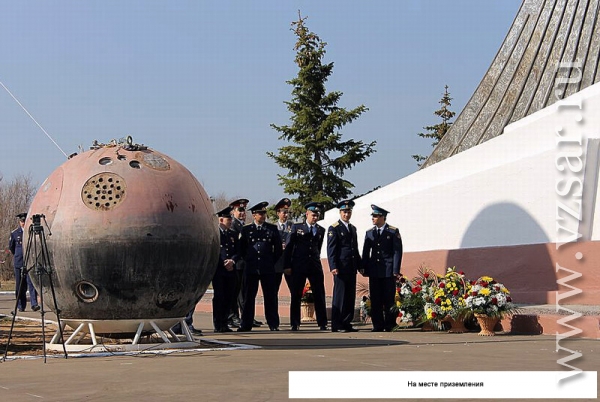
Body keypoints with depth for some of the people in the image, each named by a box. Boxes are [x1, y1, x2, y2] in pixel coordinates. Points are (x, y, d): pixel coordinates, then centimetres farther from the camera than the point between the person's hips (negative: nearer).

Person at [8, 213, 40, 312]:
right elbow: (11, 247, 20)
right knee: (20, 286, 5)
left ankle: (34, 304, -16)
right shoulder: (15, 233, 5)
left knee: (32, 283, -12)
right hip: (19, 263, 1)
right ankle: (21, 306, 13)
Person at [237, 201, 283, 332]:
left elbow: (278, 249, 10)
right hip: (251, 268, 0)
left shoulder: (272, 229, 6)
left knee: (270, 296, 1)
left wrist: (271, 262, 8)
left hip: (268, 268, 0)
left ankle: (273, 324, 6)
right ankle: (246, 324, 8)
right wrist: (249, 260, 8)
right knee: (248, 297, 2)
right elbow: (241, 249, 13)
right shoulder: (246, 229, 7)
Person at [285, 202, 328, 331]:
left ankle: (322, 323, 5)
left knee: (319, 295, 0)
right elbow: (289, 246, 2)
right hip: (299, 266, -2)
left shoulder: (321, 230, 11)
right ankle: (295, 324, 8)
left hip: (315, 266, 2)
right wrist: (288, 265, -3)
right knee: (296, 295, 2)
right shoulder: (297, 227, 4)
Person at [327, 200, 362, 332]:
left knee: (350, 296, 7)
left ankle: (347, 323, 12)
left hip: (351, 269, 7)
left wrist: (359, 266, 19)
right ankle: (337, 325, -3)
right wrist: (333, 267, -17)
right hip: (340, 267, -7)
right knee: (339, 296, -6)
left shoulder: (353, 228, 19)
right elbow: (331, 250, -9)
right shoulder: (334, 228, -3)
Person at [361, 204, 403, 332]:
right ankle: (378, 325, 8)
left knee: (389, 300, -1)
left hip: (388, 272, -4)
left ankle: (390, 325, 6)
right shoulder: (369, 233, 12)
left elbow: (397, 252, -2)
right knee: (375, 300, 3)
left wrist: (396, 270, -8)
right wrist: (365, 269, 5)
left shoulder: (393, 232, 1)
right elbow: (366, 253, 13)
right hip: (374, 272, 4)